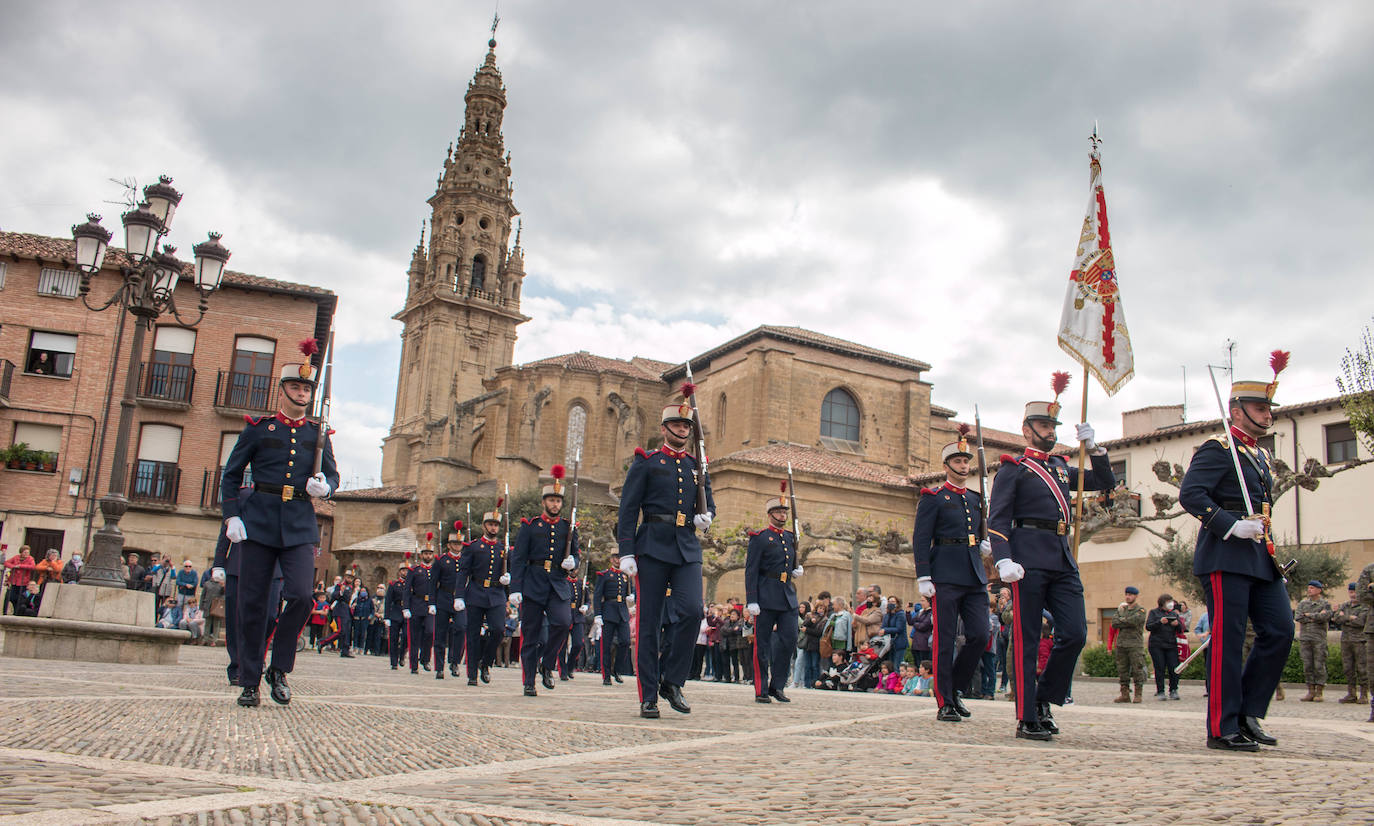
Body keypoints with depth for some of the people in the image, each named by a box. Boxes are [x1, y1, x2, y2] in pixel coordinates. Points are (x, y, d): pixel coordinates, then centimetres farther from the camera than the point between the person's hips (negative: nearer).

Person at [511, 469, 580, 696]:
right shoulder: (530, 526, 5)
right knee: (530, 633, 1)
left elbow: (576, 553, 17)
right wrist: (515, 589, -8)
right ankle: (529, 683, 10)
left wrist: (572, 562, -8)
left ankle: (547, 665, 1)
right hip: (533, 584, -1)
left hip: (559, 585, 1)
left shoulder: (568, 528, 11)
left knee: (563, 623, -20)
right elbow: (518, 558, 1)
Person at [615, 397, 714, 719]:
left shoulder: (698, 466, 18)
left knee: (693, 611, -15)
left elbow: (709, 502, 27)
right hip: (652, 547, -3)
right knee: (649, 623, -1)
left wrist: (706, 516, 1)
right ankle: (648, 697, 6)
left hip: (688, 549, 3)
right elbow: (628, 508, 0)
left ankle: (672, 681, 2)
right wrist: (626, 552, -9)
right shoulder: (645, 462, 6)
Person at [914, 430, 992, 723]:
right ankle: (945, 704, 3)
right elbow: (920, 540, -5)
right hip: (945, 577, -6)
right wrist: (923, 577, -13)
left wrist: (985, 544, 5)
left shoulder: (976, 500, 19)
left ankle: (956, 688, 18)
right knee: (944, 641, -3)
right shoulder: (933, 498, 1)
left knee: (979, 636, -2)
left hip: (975, 577, 6)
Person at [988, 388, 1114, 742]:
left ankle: (1043, 700, 16)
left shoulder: (1061, 468, 23)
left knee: (1075, 633, -2)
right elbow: (997, 519, -5)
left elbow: (1105, 483, 26)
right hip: (1029, 561, -6)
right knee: (1026, 640, -3)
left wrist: (1092, 447, 13)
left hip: (1063, 562, 6)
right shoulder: (1013, 468, 3)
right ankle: (1027, 720, 2)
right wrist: (1003, 560, -19)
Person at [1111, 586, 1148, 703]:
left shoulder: (1141, 610, 1)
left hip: (1135, 645, -5)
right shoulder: (1121, 609, 17)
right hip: (1121, 644, 5)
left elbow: (1133, 621, -15)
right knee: (1122, 671, 5)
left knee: (1137, 671, -5)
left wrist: (1121, 620, -1)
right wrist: (1127, 623, -7)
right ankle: (1125, 694, 9)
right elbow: (1114, 623, 6)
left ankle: (1138, 695, 1)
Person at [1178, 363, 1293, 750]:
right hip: (1226, 558, -9)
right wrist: (1232, 526, -24)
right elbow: (1190, 494, -18)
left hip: (1261, 558, 9)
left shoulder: (1262, 456, 21)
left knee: (1280, 631, 2)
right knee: (1228, 640, -5)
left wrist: (1271, 551, 20)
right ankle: (1223, 728, 2)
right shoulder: (1217, 449, -6)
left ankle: (1248, 713, 13)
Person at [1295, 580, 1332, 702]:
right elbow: (1297, 617, -1)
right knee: (1307, 666, 2)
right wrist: (1316, 617, -7)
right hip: (1304, 637, 4)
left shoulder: (1325, 604, 4)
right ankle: (1311, 692, 6)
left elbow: (1325, 616, -14)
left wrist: (1308, 615, -3)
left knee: (1319, 666, -4)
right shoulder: (1303, 603, 14)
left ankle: (1319, 693, 2)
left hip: (1319, 638, -4)